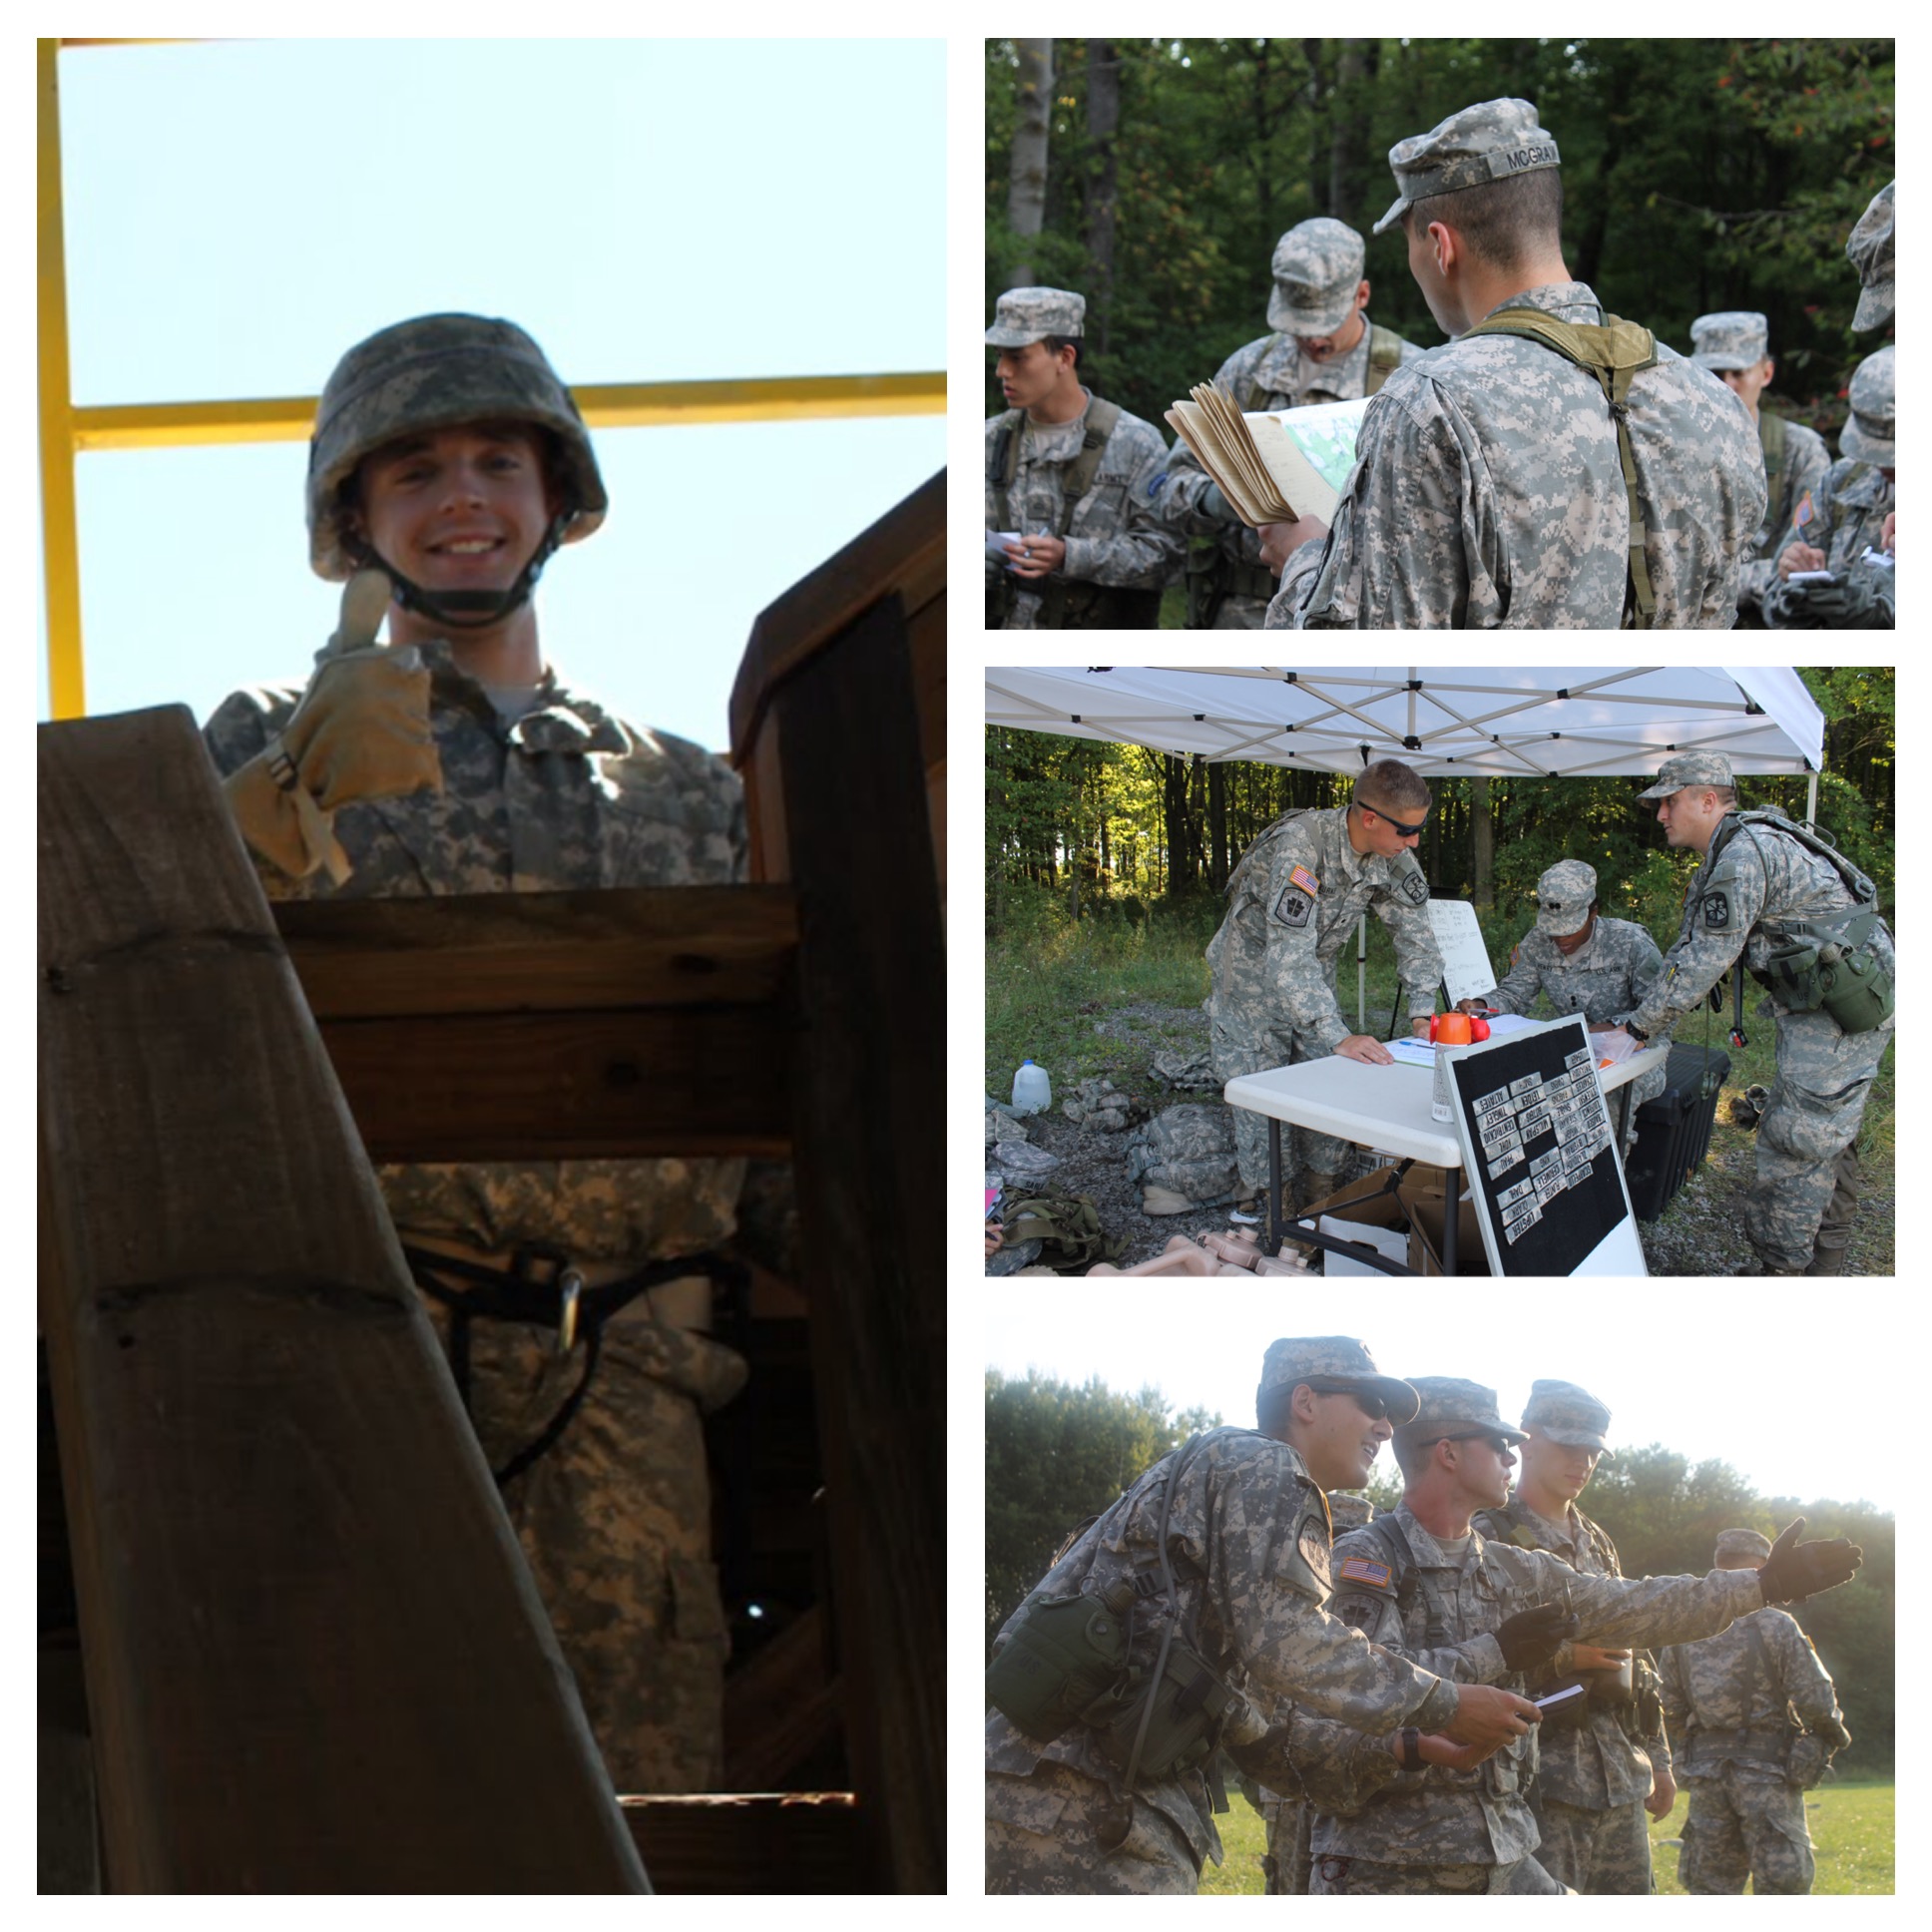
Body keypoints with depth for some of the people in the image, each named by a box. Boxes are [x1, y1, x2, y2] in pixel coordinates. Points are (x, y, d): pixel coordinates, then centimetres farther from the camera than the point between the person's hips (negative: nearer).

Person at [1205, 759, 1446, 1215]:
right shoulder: (1298, 848, -37)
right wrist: (1338, 1038, -49)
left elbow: (1415, 931, -3)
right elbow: (1289, 958, -42)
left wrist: (1422, 1013, -17)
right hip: (1252, 984, -6)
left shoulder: (1393, 857, -14)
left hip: (1314, 982, 6)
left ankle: (1321, 1204, 15)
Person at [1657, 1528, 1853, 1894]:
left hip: (1706, 1769, 5)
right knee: (1781, 1880, -1)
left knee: (1710, 1881, 11)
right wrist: (1833, 1734, 6)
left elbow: (1670, 1709, 9)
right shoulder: (1775, 1626, -11)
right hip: (1767, 1768, -5)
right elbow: (1813, 1699, -13)